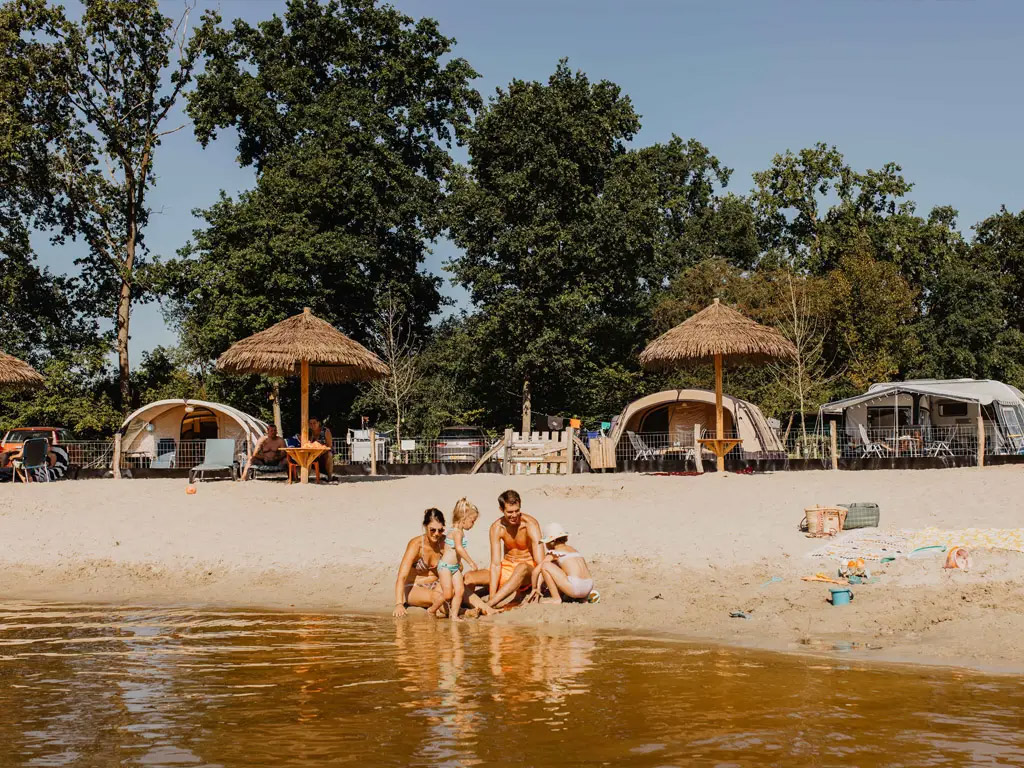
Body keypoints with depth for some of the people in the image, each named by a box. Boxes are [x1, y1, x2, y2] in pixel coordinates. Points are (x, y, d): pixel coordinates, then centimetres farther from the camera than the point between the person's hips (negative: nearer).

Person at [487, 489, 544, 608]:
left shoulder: (530, 524, -22)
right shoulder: (497, 527, -13)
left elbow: (540, 562, -28)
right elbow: (495, 564, -17)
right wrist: (492, 595, -26)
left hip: (529, 569, -4)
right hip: (507, 569, 4)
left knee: (522, 568, -40)